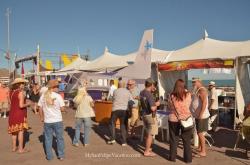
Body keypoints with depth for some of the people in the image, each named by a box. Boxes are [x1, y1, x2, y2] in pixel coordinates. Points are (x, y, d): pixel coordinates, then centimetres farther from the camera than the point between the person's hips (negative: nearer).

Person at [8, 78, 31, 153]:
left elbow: (10, 103, 12)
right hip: (20, 114, -7)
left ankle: (14, 147, 26)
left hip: (12, 113, 7)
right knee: (20, 131, 1)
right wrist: (27, 104, -5)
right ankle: (21, 149, 5)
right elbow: (21, 105, -22)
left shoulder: (11, 92, 6)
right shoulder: (21, 92, -17)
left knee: (14, 131, 16)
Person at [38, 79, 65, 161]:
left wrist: (42, 117, 16)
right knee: (59, 138, 11)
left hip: (47, 121, 3)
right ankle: (61, 155, 18)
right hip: (57, 120, -2)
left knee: (48, 139, 13)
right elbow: (62, 109, -9)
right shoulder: (58, 96, -11)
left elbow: (40, 108, 4)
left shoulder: (43, 96, -1)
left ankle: (49, 156, 21)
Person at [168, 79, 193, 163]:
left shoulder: (171, 96, -11)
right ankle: (188, 158, 21)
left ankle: (172, 157, 24)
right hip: (186, 119, 0)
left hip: (173, 119, 0)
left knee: (174, 139, 14)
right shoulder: (187, 95, -12)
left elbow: (170, 107, 0)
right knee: (187, 140, 12)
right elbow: (189, 105, 5)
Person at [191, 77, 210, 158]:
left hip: (202, 116, -10)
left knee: (200, 133, -4)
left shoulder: (202, 90, -16)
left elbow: (204, 103, -25)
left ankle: (203, 152, 5)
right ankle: (199, 148, 30)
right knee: (199, 133, 18)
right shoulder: (197, 90, 14)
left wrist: (200, 114, -27)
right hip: (198, 115, 10)